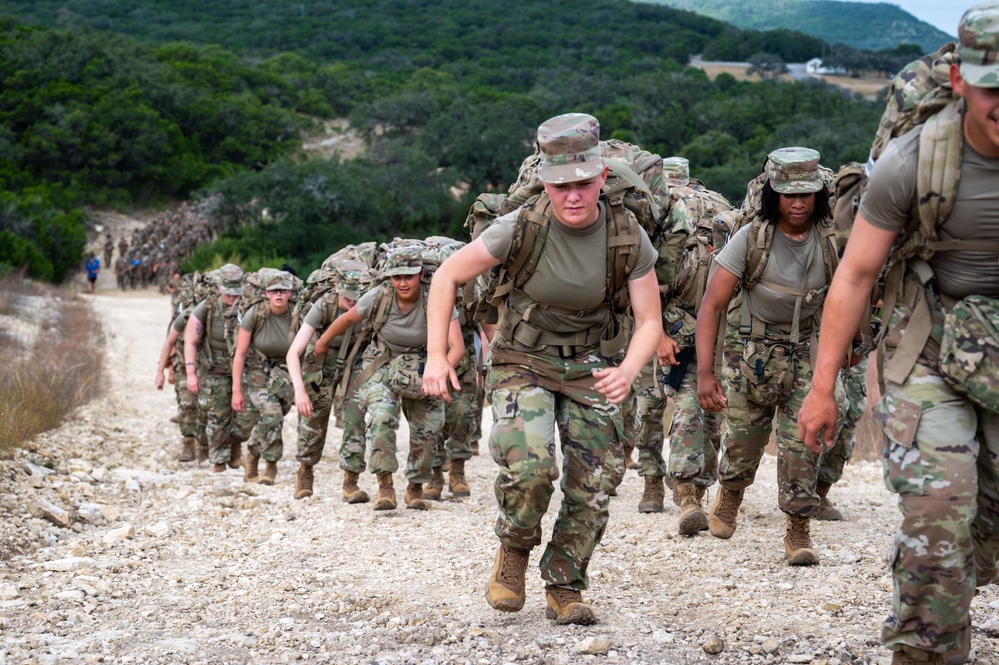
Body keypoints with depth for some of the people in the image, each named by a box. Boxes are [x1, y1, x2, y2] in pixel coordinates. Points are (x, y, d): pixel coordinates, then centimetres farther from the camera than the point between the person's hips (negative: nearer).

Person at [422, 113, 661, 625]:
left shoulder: (628, 238, -14)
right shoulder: (521, 227, -19)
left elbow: (649, 321, -9)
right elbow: (447, 276, -8)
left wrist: (628, 370, -30)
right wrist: (436, 355, -16)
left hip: (591, 367, 2)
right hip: (523, 361, -2)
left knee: (591, 488, -3)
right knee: (528, 466, -26)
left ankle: (564, 591, 18)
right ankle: (513, 551, 5)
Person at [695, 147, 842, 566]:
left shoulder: (830, 239, -10)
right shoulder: (751, 238, -18)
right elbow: (711, 306, -20)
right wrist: (705, 374, -27)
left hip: (807, 350, 1)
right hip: (752, 350, -1)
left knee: (801, 441, -10)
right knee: (743, 438, 9)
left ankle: (798, 531, 3)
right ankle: (729, 494, 42)